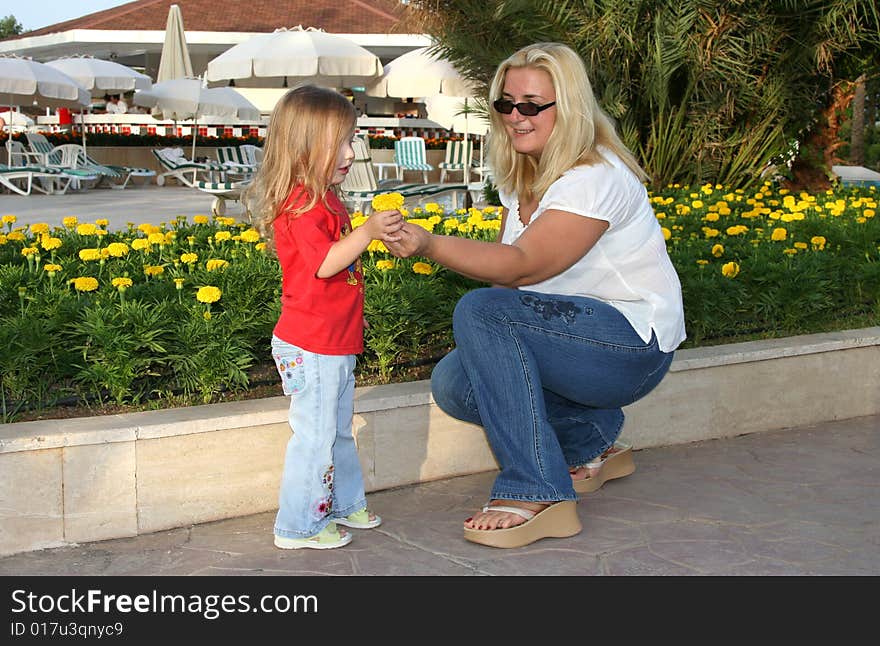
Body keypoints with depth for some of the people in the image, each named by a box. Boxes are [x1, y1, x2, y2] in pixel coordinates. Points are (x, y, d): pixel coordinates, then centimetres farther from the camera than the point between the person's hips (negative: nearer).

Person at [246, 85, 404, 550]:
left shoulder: (324, 201, 14)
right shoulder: (302, 206, -20)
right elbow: (325, 263, -29)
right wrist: (367, 231, -31)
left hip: (335, 343, 11)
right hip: (311, 348, -11)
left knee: (339, 430, 22)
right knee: (314, 435, -1)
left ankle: (345, 504, 37)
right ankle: (298, 526, 12)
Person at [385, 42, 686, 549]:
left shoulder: (595, 179, -19)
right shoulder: (522, 174, 9)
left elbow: (523, 265, -30)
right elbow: (508, 266, 8)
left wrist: (429, 244, -42)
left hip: (632, 342, -9)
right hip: (572, 331, 9)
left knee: (479, 311, -28)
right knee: (453, 384, -9)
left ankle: (537, 494, -26)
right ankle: (593, 439, 11)